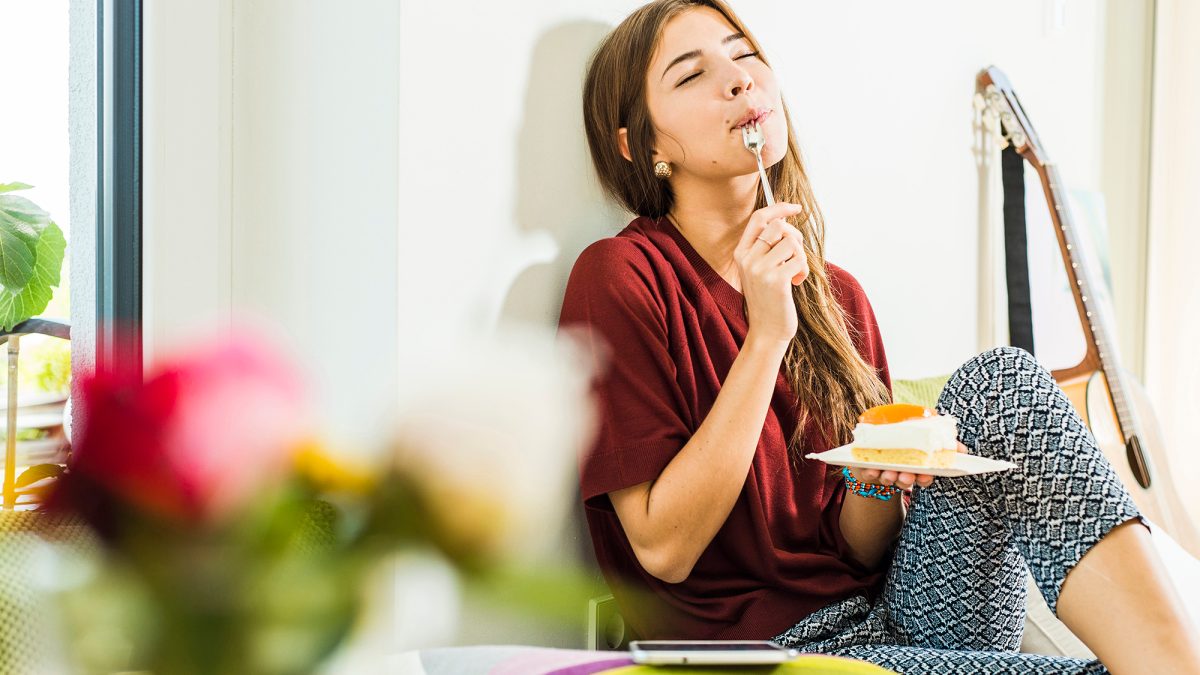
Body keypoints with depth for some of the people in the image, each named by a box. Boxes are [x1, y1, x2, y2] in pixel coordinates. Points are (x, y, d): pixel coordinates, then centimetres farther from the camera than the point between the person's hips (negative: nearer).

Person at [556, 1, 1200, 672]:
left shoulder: (836, 295, 11)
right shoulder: (619, 277, -8)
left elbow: (858, 553, 11)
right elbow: (663, 549, -15)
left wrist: (878, 481, -13)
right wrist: (766, 336, -18)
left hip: (888, 610, 7)